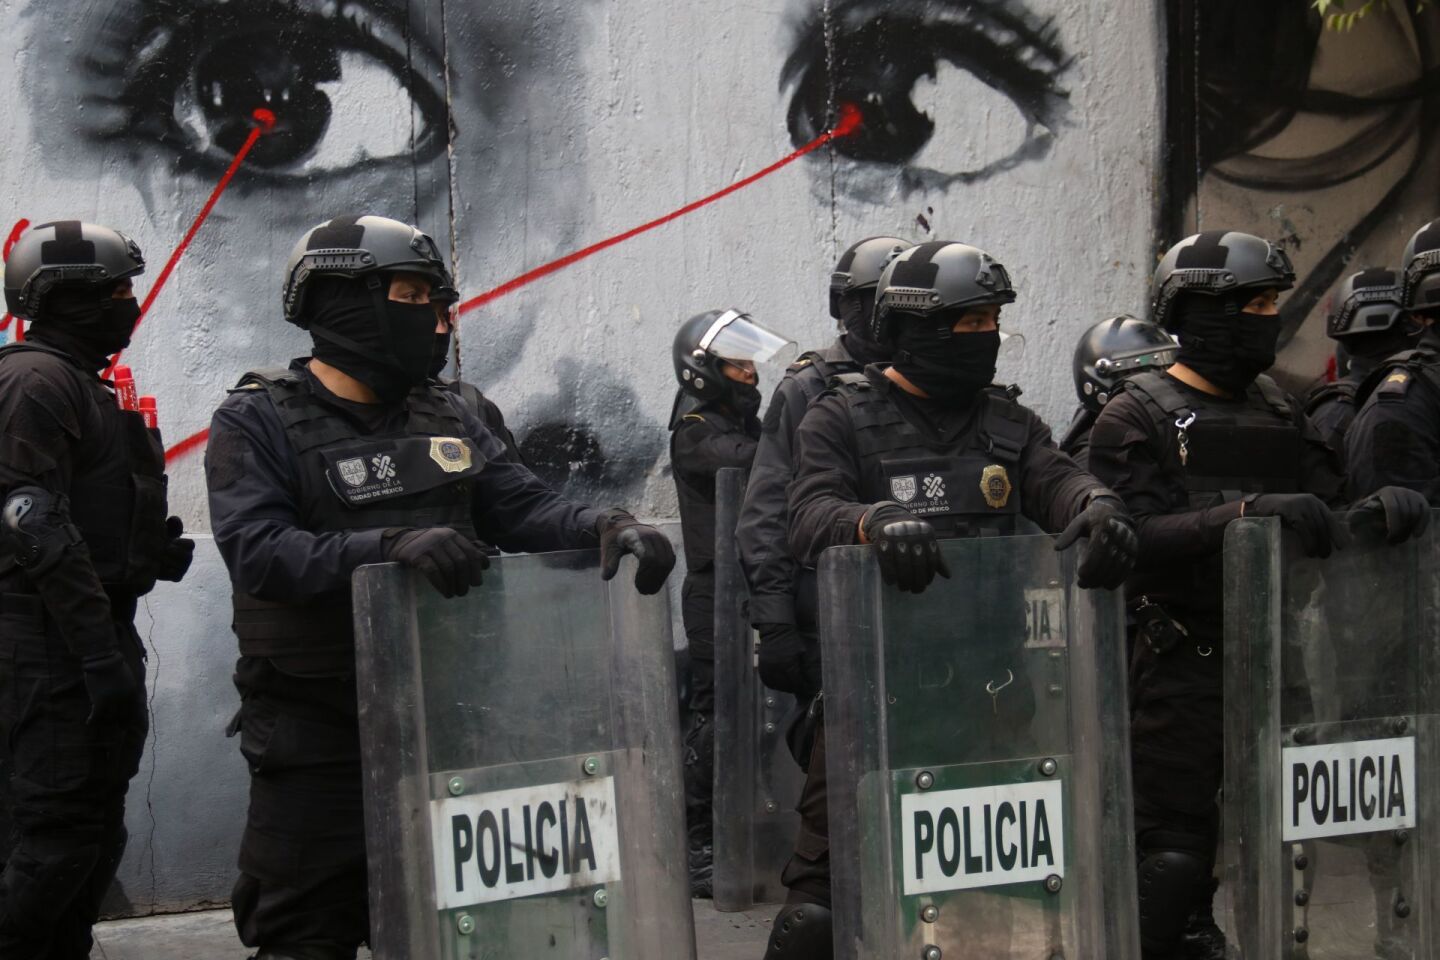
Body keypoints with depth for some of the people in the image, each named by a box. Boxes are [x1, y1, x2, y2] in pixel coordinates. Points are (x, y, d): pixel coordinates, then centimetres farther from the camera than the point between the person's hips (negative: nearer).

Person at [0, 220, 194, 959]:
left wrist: (155, 551, 5)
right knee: (61, 831, -11)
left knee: (97, 829, 14)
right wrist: (101, 655, -24)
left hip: (95, 636, 10)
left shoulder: (85, 386, 20)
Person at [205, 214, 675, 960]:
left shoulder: (442, 417, 12)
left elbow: (522, 508, 6)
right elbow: (257, 552, -21)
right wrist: (392, 546, -35)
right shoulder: (256, 424, -7)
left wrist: (606, 527, -15)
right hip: (317, 740, -6)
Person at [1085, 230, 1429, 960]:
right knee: (1175, 842, -6)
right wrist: (1245, 511, -29)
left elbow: (1328, 503, 10)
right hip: (1183, 661, -6)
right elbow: (1136, 537, -19)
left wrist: (1380, 508, -12)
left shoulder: (1277, 411, 16)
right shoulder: (1137, 420, -4)